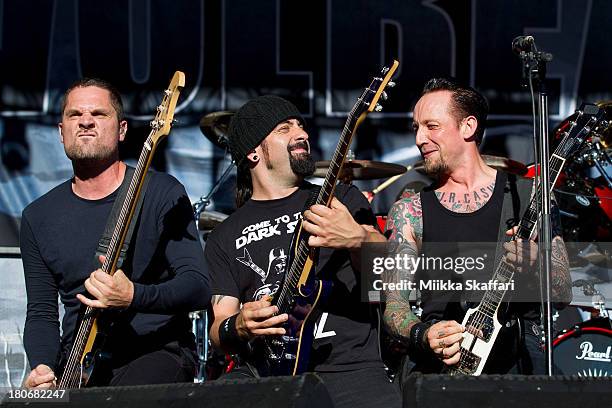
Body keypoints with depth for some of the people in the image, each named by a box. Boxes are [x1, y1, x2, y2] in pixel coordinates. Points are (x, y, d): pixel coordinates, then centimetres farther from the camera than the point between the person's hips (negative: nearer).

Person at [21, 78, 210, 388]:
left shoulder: (162, 193, -2)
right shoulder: (38, 217, 11)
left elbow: (199, 287, -8)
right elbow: (41, 312, 14)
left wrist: (134, 297, -26)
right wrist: (42, 368, -6)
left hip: (157, 351, -4)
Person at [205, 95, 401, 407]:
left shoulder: (342, 198, 16)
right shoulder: (225, 237, 18)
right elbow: (218, 330, 14)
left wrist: (358, 240, -22)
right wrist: (238, 328, -11)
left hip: (348, 369, -1)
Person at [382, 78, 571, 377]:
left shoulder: (527, 195, 9)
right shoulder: (409, 211, 11)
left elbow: (563, 293, 7)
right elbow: (393, 302, 4)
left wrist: (532, 267, -16)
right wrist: (422, 335, -18)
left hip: (517, 353, -1)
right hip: (436, 362, 1)